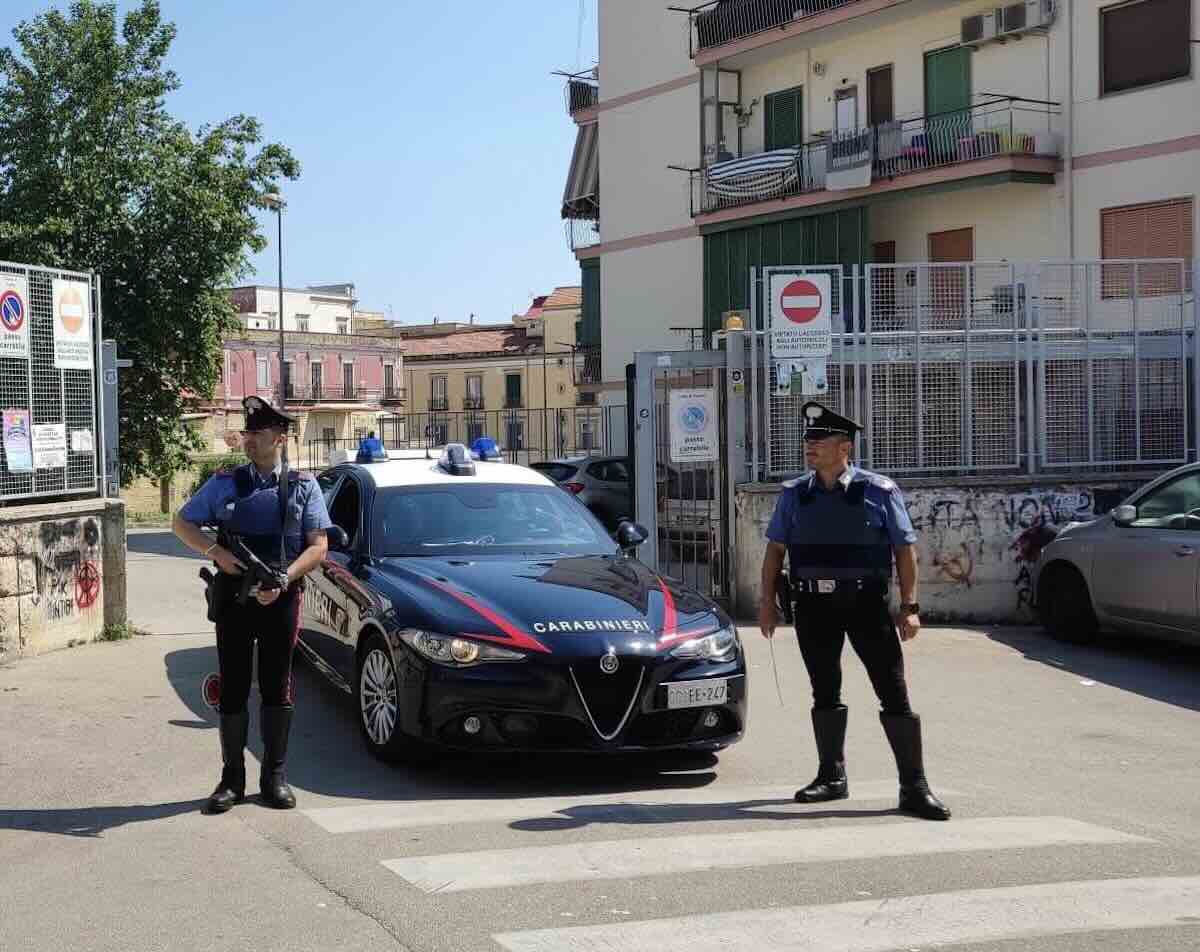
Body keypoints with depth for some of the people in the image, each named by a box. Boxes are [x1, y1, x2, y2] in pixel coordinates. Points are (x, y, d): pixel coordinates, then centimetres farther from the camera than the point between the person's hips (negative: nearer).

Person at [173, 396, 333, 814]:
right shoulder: (225, 483, 5)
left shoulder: (303, 486, 4)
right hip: (234, 599, 0)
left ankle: (274, 776, 17)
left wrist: (284, 579, -15)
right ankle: (232, 779, 12)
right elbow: (182, 522, 8)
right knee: (233, 688, 4)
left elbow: (318, 545, 0)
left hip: (280, 599, 0)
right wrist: (216, 552, -9)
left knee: (277, 688, 6)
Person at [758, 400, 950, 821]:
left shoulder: (879, 492, -2)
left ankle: (914, 787, 0)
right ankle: (832, 777, 24)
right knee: (824, 694, 11)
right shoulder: (793, 495, 8)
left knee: (894, 694, -5)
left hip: (866, 602, -3)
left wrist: (909, 606, -7)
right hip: (813, 605, 3)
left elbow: (905, 550, -1)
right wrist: (767, 600, 4)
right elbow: (775, 549, 12)